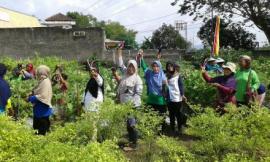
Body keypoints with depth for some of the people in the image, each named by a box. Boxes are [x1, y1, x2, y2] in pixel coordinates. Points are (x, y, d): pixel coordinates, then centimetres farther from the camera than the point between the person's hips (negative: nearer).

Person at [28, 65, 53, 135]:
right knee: (37, 127, 20)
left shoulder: (46, 82, -18)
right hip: (38, 109, 10)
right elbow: (37, 93, 19)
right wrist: (31, 95, 1)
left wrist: (32, 98, -19)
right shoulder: (41, 81, 11)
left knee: (42, 131, 1)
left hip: (43, 109, -10)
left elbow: (43, 96, -25)